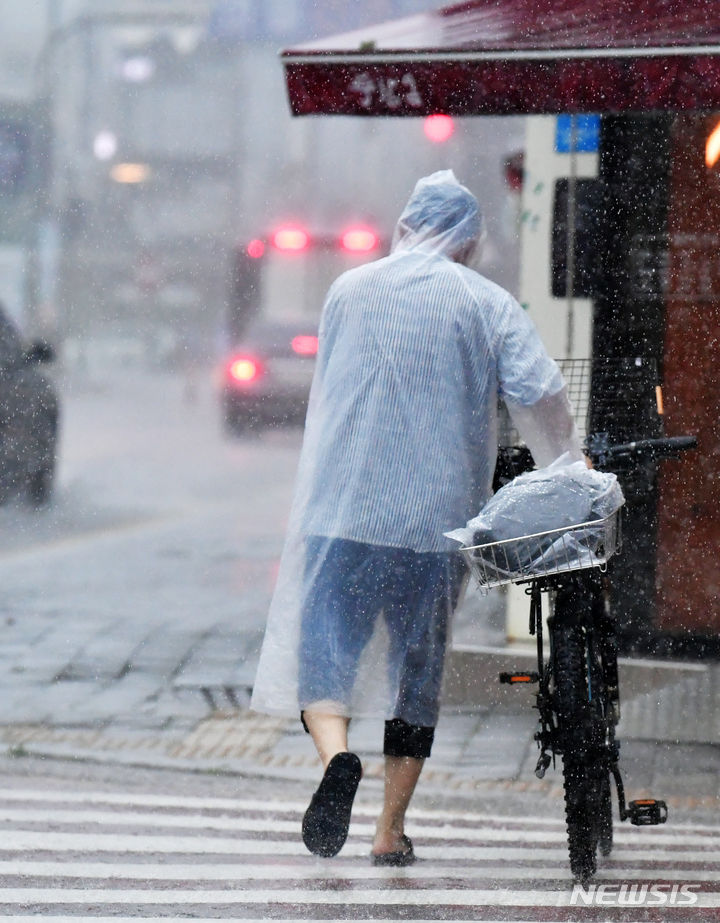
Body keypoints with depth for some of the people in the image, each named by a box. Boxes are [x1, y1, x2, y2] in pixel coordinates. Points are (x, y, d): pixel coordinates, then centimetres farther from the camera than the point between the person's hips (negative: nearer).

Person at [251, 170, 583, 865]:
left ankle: (336, 755, -28)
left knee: (322, 646, 2)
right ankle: (392, 829, 13)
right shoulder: (489, 305, 3)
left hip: (341, 507, 0)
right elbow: (541, 395, -8)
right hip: (437, 515, 0)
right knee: (418, 663, 11)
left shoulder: (349, 290, 9)